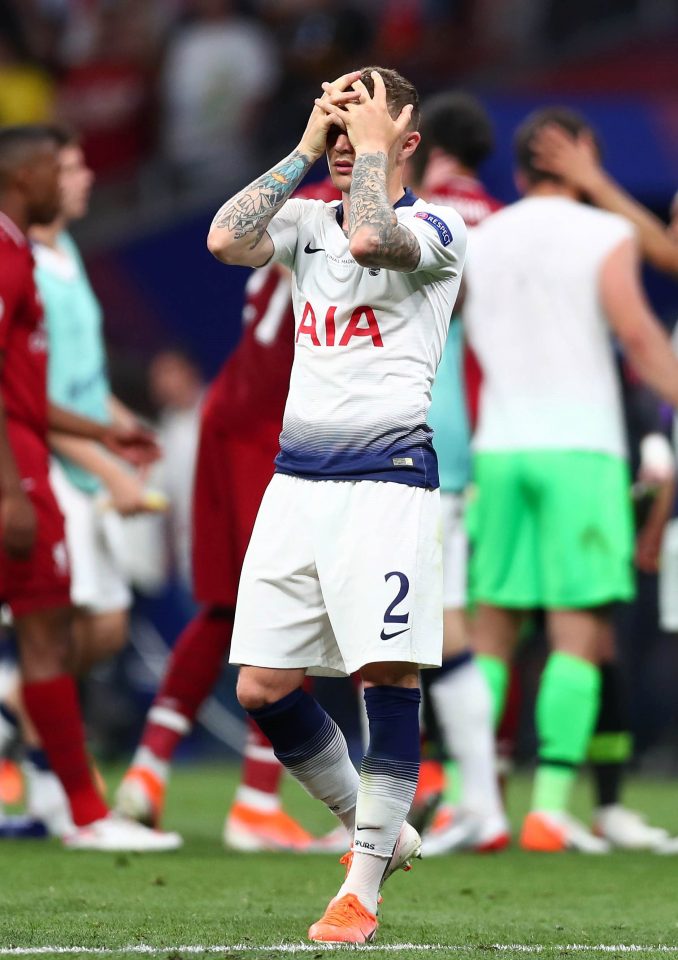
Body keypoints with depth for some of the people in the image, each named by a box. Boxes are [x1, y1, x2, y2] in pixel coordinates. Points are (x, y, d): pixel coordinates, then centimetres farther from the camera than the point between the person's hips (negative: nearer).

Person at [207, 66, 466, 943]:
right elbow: (225, 239, -5)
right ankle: (376, 831, 21)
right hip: (297, 478, 6)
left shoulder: (436, 229, -3)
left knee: (387, 673, -12)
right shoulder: (306, 224, 14)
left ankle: (361, 888, -9)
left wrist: (372, 140, -10)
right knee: (263, 689, 2)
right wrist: (306, 149, 0)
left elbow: (370, 239, -25)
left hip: (387, 480, -6)